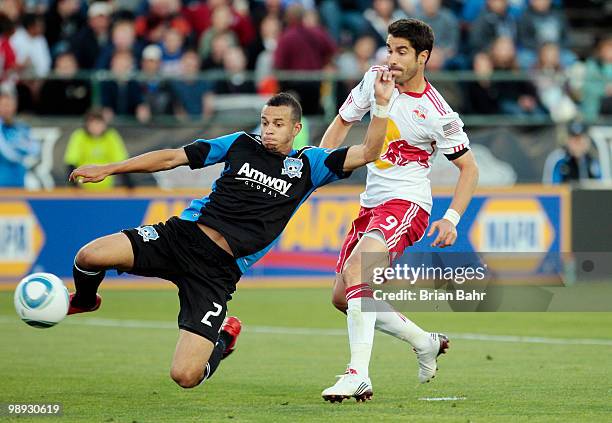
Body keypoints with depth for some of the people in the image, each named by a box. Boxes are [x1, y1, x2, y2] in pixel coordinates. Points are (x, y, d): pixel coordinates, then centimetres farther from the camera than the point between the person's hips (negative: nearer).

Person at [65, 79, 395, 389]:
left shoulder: (310, 164, 8)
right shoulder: (242, 144, 9)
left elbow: (367, 153, 2)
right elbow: (172, 157, 10)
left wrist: (382, 103, -11)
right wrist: (107, 170, 6)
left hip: (218, 270, -1)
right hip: (185, 234, 1)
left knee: (186, 376, -15)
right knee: (90, 257, -24)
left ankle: (224, 338, 23)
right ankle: (84, 301, 16)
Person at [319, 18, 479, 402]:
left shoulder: (439, 115, -14)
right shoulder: (375, 79, 0)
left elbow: (469, 168, -3)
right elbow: (343, 122, 16)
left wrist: (452, 219, -14)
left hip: (406, 204, -8)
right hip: (371, 202, 8)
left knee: (355, 269, -31)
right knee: (343, 298, 9)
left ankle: (358, 376, -36)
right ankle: (425, 342, 26)